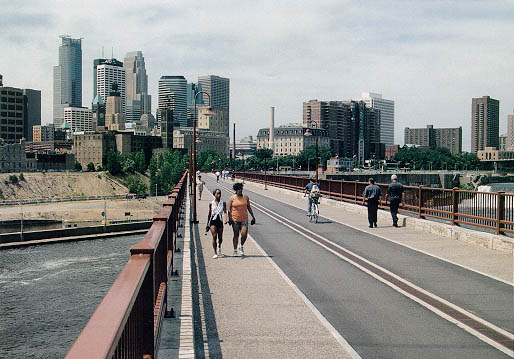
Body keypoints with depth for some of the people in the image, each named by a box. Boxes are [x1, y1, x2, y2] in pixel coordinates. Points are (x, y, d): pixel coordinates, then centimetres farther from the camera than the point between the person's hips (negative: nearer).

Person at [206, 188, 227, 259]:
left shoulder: (223, 203, 3)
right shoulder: (211, 203, 4)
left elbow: (225, 212, -8)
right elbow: (209, 214, 12)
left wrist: (225, 219, -28)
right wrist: (207, 224, 14)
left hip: (220, 221, 1)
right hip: (213, 221, -1)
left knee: (220, 238, 9)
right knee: (214, 236, -16)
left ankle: (219, 247, 43)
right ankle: (215, 253, -12)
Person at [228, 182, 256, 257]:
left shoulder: (246, 197, 6)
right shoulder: (232, 198, -2)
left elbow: (249, 208, 13)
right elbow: (229, 209, -2)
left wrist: (253, 217, 13)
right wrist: (229, 219, -11)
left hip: (244, 219, 1)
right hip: (235, 220, -1)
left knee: (244, 234, -11)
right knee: (236, 235, 5)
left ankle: (241, 247, 16)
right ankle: (235, 251, 16)